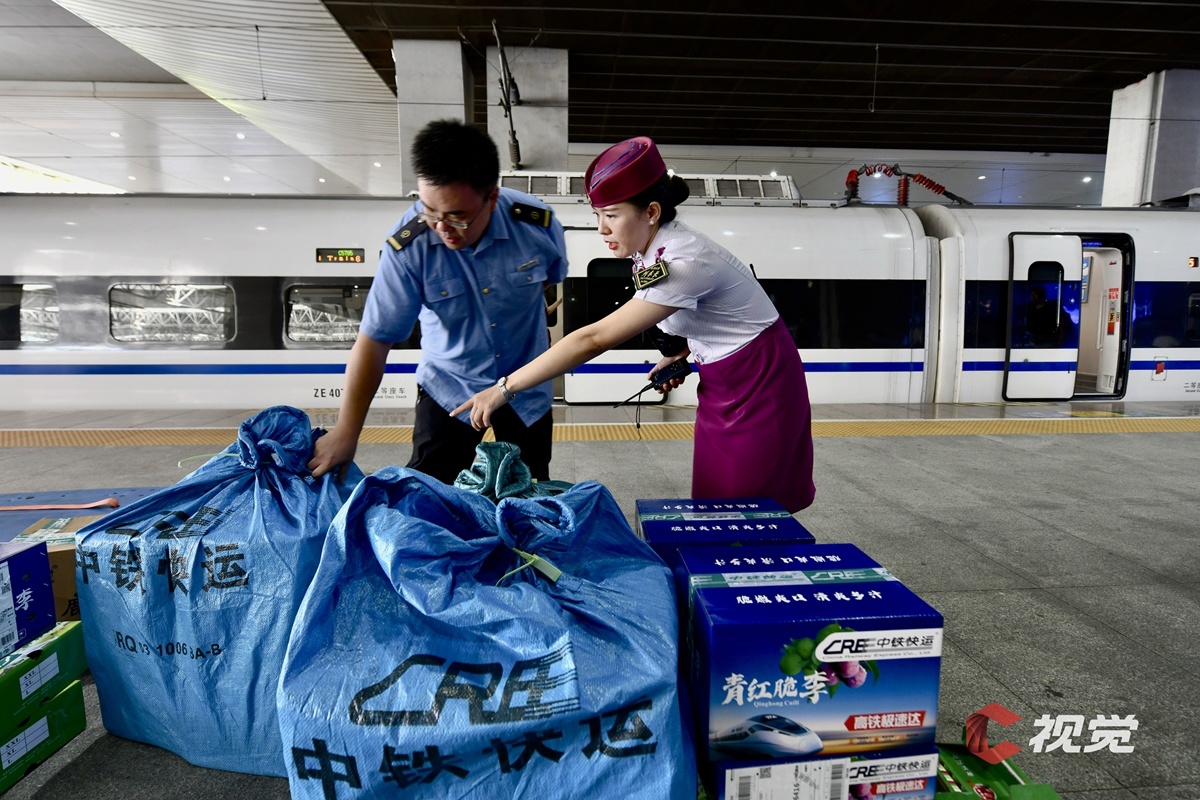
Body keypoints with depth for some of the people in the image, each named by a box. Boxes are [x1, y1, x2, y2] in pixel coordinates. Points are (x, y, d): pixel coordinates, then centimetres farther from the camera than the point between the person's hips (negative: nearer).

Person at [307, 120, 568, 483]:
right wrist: (345, 433, -18)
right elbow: (374, 340, -21)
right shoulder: (407, 246, -25)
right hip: (449, 385, -1)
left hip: (527, 387, 2)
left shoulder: (538, 224, -20)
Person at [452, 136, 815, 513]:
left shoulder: (681, 262, -30)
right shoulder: (656, 251, -3)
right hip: (723, 382, 8)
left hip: (759, 384, -8)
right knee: (713, 504, 12)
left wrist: (505, 388, -31)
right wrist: (678, 355, -2)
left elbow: (595, 339, -34)